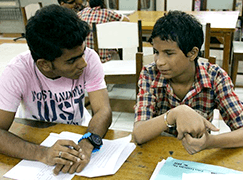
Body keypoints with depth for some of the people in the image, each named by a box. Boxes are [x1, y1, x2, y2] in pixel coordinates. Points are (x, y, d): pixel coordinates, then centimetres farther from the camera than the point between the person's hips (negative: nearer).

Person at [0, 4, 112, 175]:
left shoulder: (90, 59, -18)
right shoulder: (17, 72, -22)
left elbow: (103, 111, -20)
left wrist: (86, 145, -39)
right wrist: (43, 153, -40)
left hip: (76, 139, 0)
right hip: (38, 144, 0)